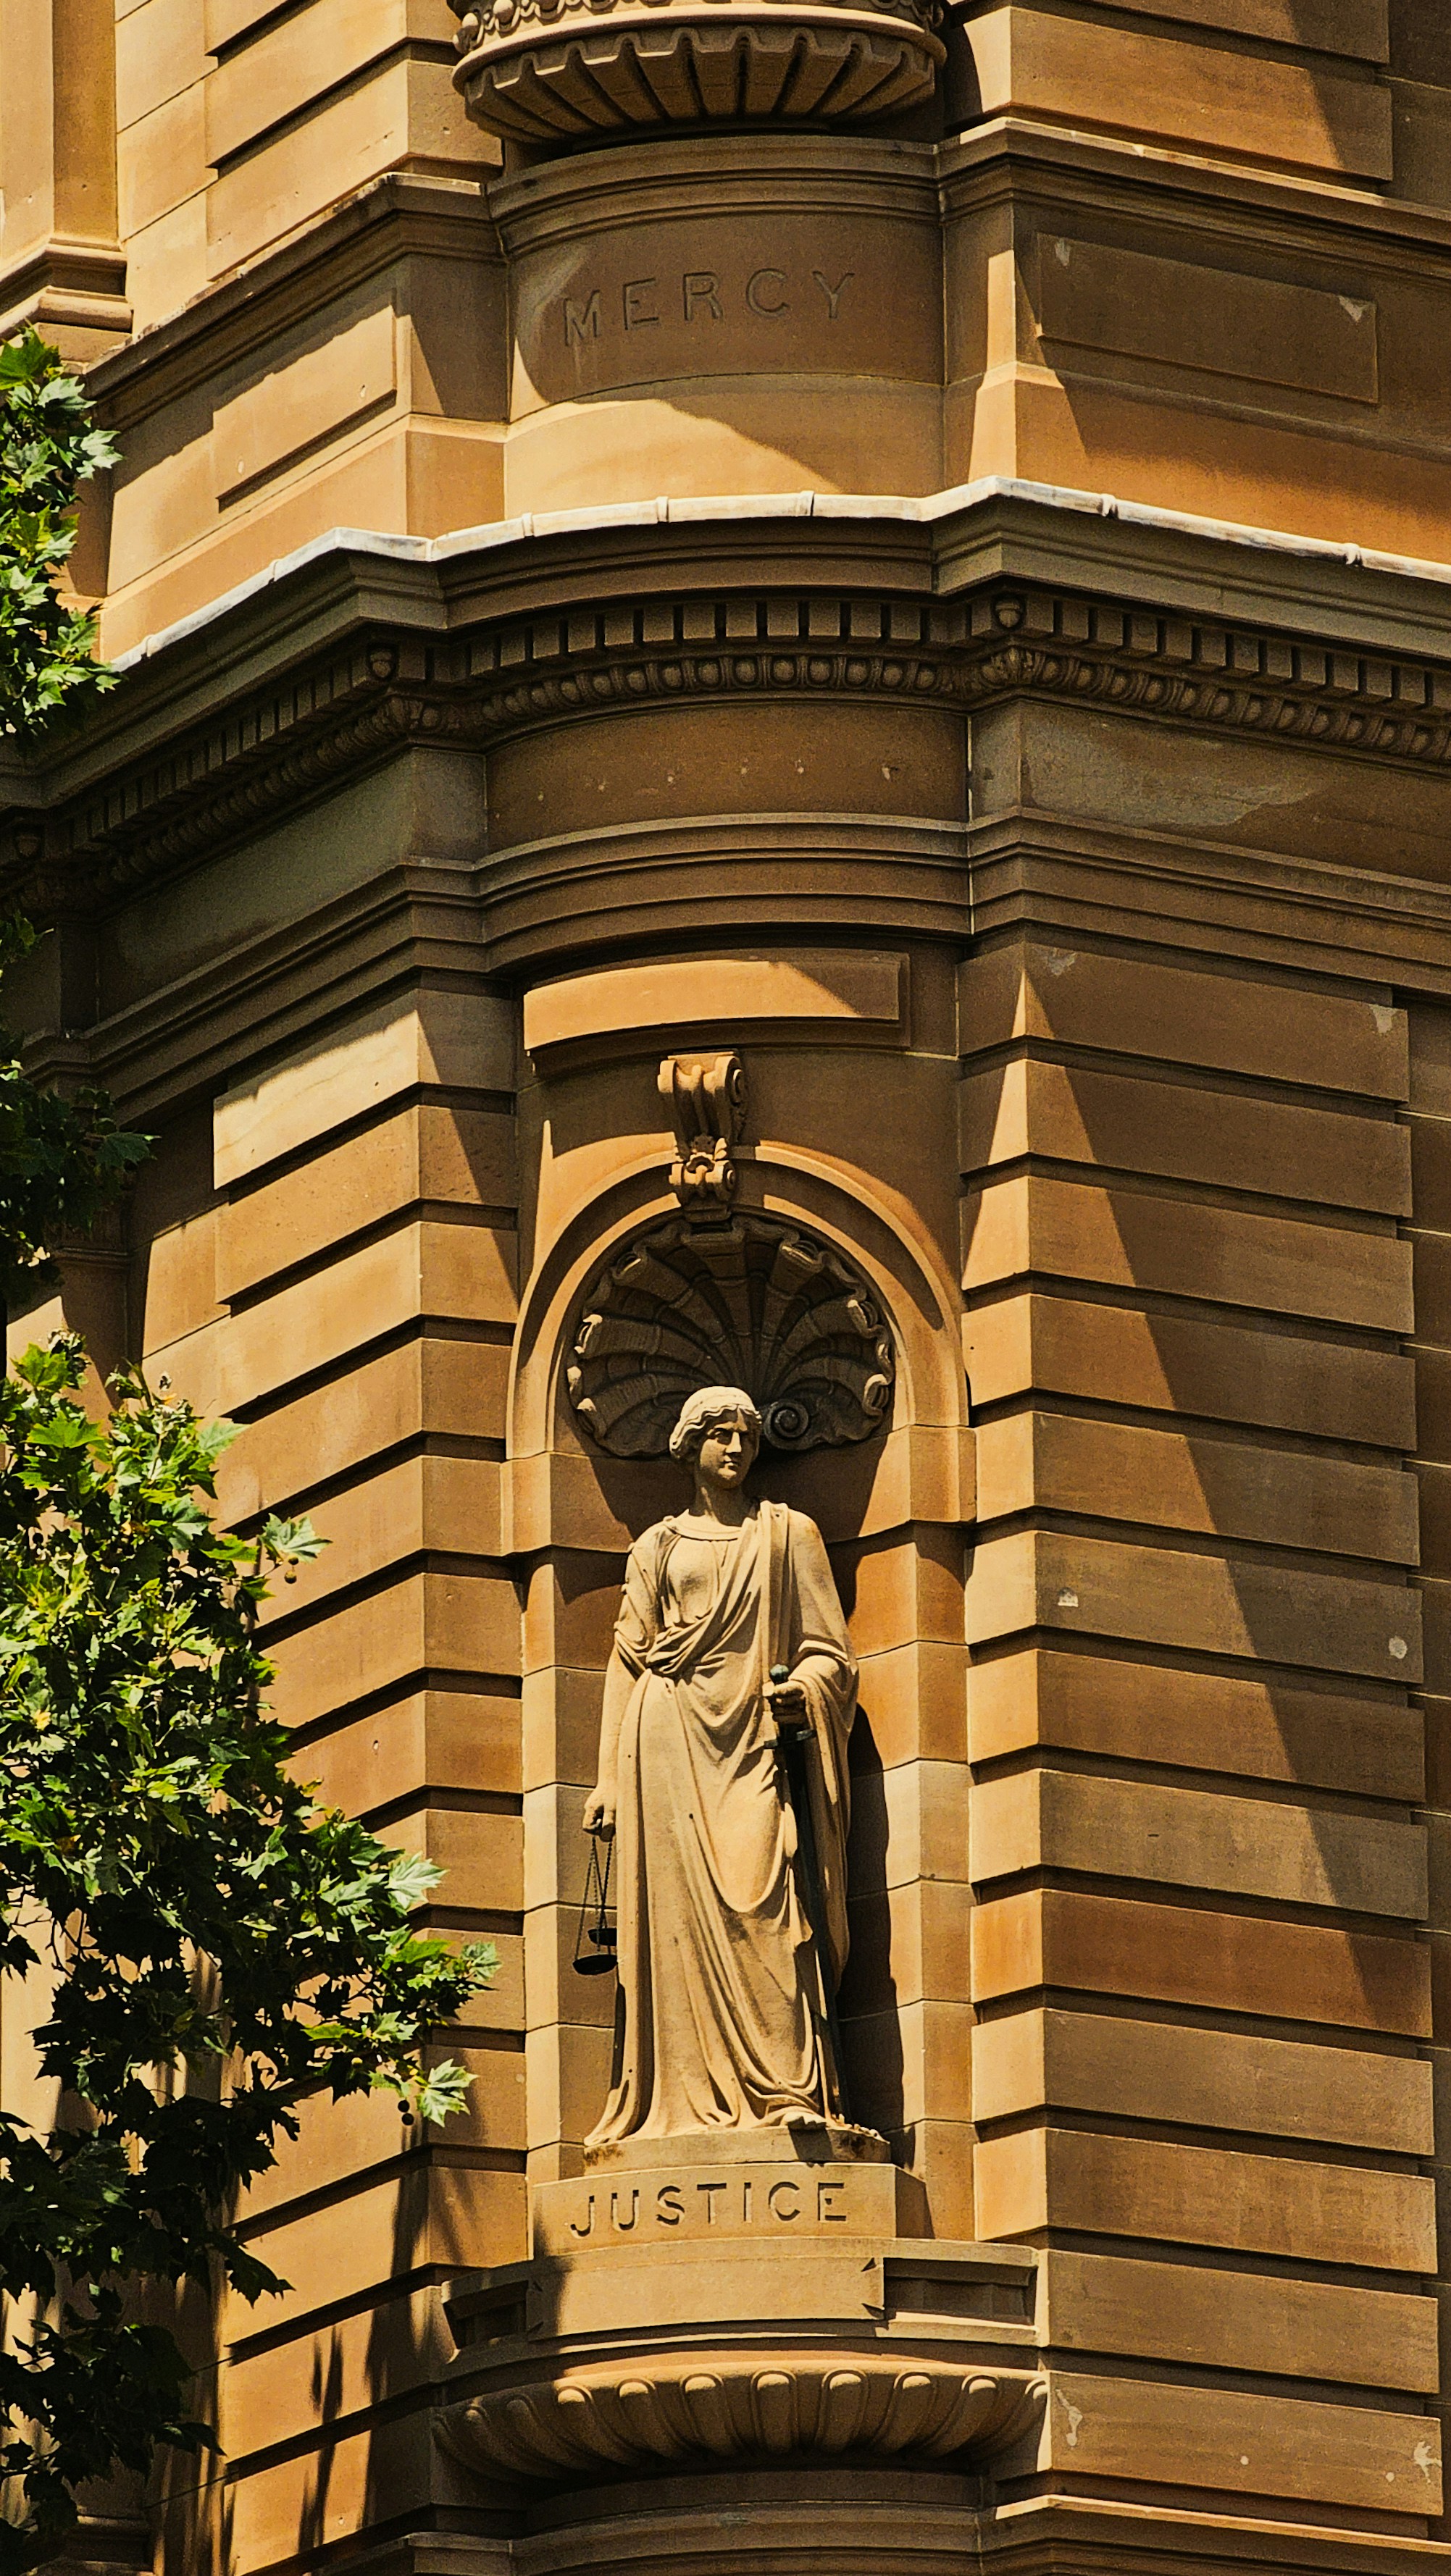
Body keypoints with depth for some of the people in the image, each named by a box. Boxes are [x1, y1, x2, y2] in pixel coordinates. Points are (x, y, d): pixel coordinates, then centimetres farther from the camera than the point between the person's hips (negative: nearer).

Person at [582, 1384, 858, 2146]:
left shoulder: (789, 1534, 13)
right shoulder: (658, 1547, 16)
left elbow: (828, 1651, 10)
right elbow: (628, 1662, 14)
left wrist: (803, 1686, -14)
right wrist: (610, 1777, 6)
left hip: (750, 1741, -1)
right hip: (669, 1740, 1)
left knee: (760, 1908, -15)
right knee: (681, 1912, -7)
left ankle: (786, 2091, -20)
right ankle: (694, 2102, -10)